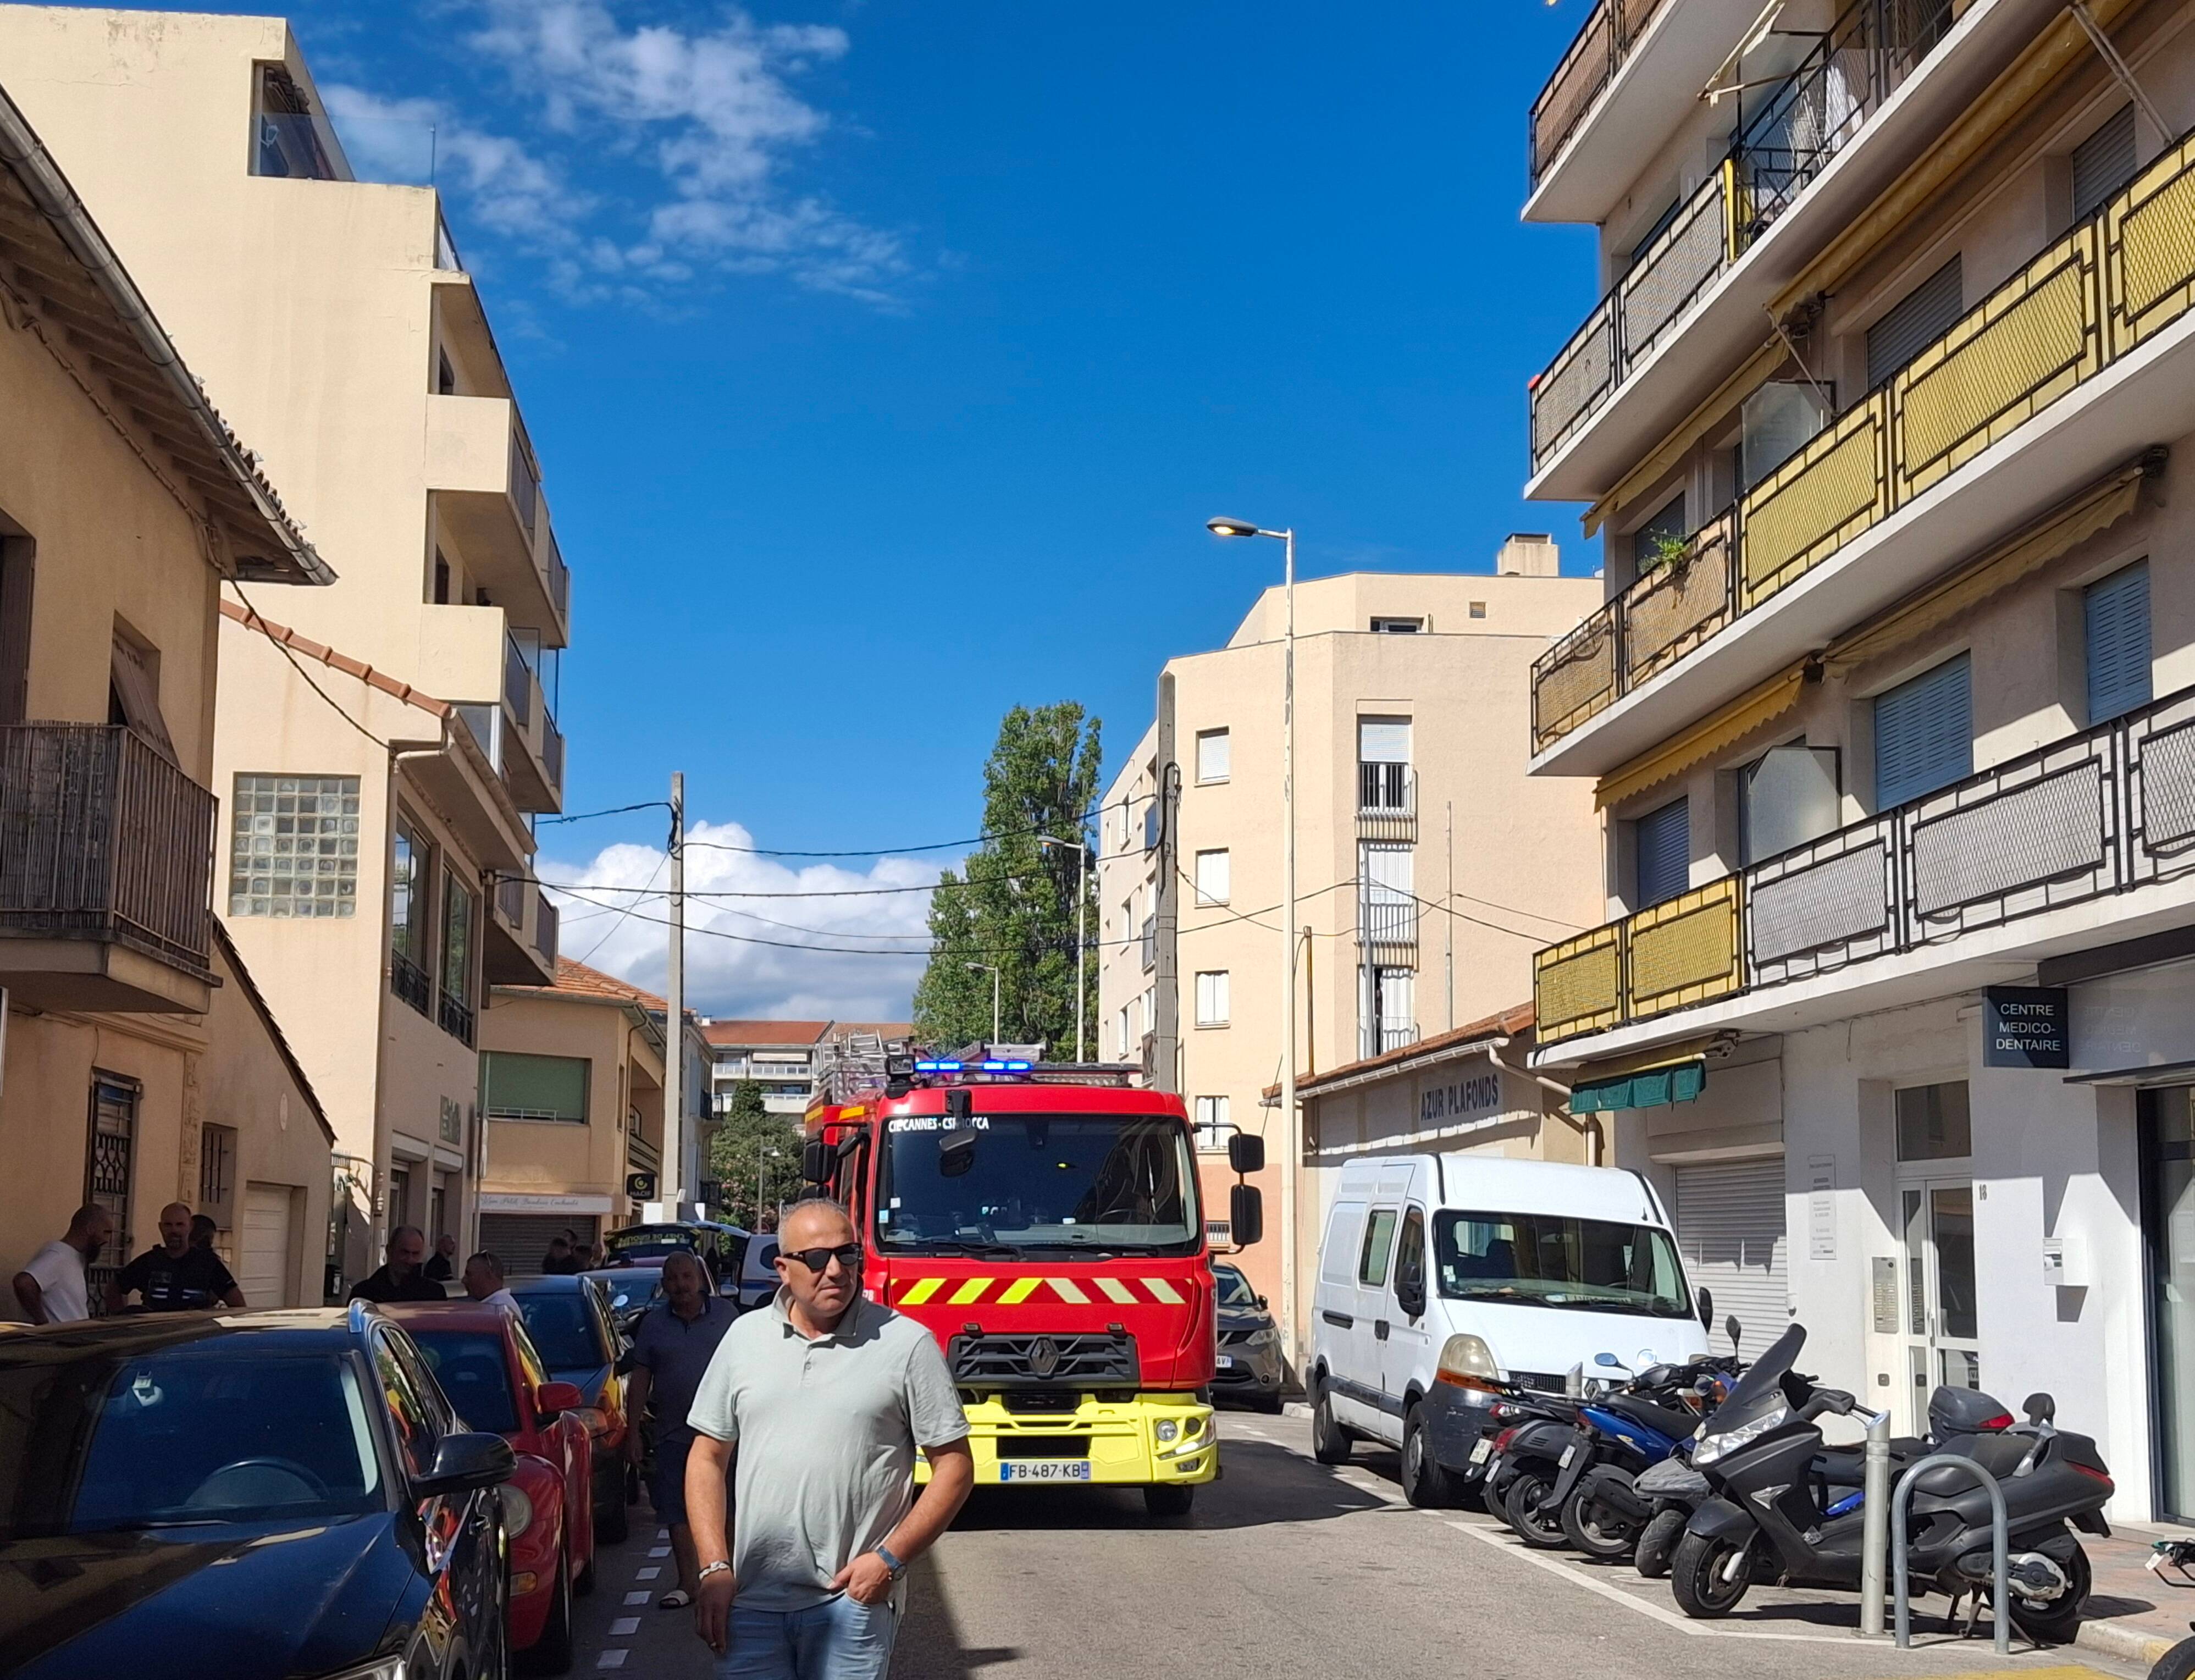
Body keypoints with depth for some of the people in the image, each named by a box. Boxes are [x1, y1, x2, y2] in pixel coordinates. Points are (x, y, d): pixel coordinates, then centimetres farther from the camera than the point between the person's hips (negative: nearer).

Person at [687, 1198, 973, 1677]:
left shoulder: (907, 1343, -2)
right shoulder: (745, 1337, 8)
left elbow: (954, 1466, 0)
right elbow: (707, 1458, 12)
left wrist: (890, 1558, -9)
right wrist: (715, 1569, 2)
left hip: (851, 1599, -3)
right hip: (751, 1599, 3)